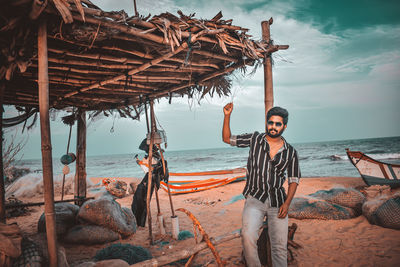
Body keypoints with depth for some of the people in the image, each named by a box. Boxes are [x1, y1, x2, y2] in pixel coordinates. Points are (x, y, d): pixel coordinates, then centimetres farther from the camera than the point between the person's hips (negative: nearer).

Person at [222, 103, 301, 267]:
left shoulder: (290, 152, 5)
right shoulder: (255, 139, 3)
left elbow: (294, 179, 11)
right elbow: (227, 139, 8)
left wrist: (287, 203, -2)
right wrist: (227, 116, -4)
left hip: (277, 201, 2)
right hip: (255, 198, -1)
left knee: (280, 247, 1)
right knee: (248, 236, -24)